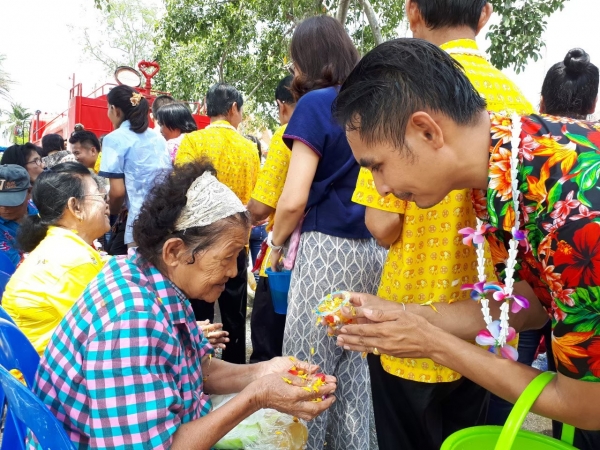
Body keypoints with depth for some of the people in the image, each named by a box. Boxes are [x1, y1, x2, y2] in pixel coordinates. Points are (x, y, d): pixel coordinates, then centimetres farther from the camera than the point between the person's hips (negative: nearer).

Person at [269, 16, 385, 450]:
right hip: (374, 250, 7)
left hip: (328, 250, -7)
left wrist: (276, 243, 2)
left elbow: (294, 200, -14)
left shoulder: (316, 104, -7)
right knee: (355, 368, 16)